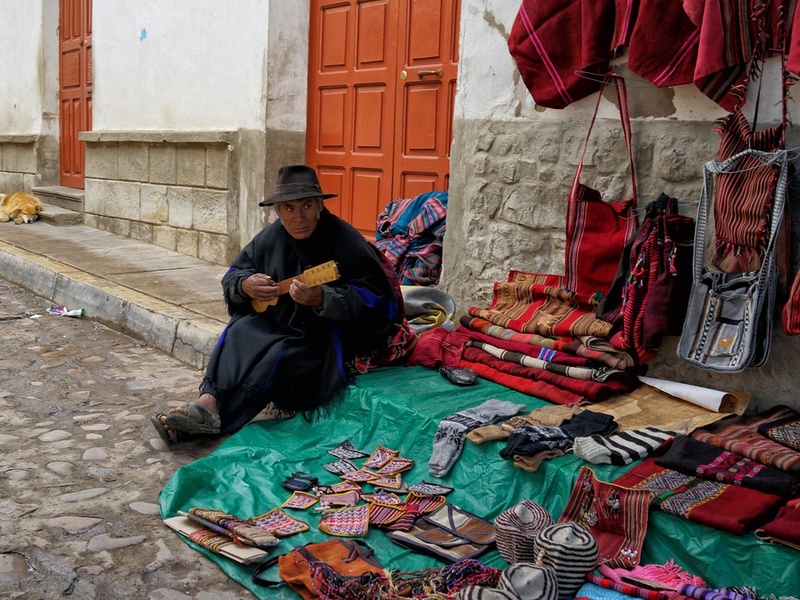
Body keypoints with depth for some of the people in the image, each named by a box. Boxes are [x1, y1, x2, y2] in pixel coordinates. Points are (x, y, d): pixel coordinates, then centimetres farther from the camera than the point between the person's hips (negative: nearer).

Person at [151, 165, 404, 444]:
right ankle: (208, 402, -35)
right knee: (240, 331, -23)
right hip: (276, 322, 6)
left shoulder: (346, 240, -16)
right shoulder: (270, 237, 1)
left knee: (277, 357, -29)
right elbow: (233, 274, 12)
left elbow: (371, 297, -20)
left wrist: (321, 299, -35)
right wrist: (244, 284, -14)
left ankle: (212, 418, -30)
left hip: (328, 334, -5)